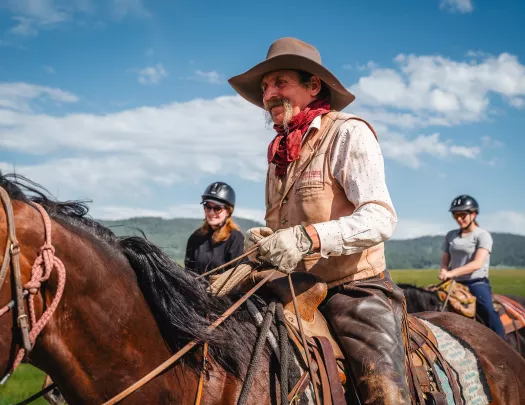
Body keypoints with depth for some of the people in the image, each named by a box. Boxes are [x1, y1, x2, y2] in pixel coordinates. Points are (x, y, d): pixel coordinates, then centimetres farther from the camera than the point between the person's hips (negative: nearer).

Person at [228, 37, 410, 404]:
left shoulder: (348, 133, -5)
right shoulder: (280, 152, 16)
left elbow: (380, 217, -17)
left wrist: (307, 237, -31)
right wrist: (262, 240, 1)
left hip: (355, 288, -6)